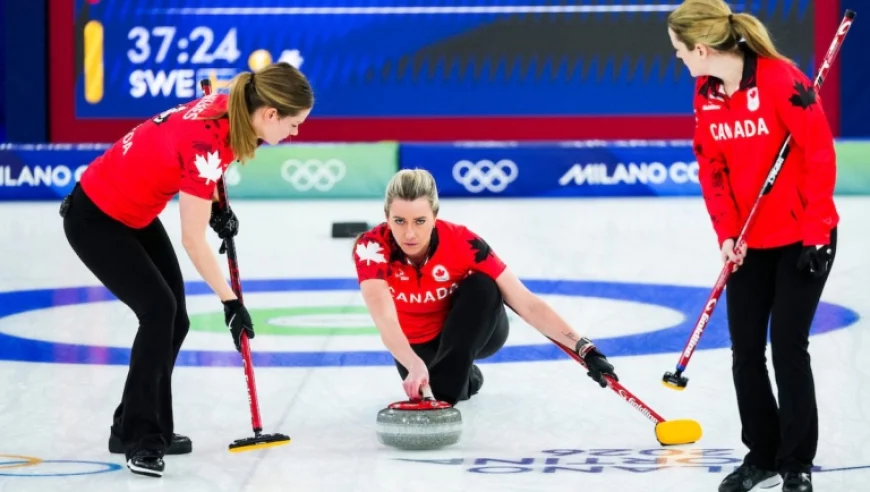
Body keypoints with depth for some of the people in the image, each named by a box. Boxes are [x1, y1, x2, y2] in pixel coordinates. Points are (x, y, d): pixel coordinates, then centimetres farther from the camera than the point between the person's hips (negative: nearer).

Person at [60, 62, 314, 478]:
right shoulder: (207, 142, -33)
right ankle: (139, 439, -8)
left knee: (174, 320, 7)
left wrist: (216, 205, 0)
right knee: (159, 310, -16)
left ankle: (134, 427, 20)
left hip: (135, 213, 9)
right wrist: (231, 303, -19)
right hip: (95, 219, -9)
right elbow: (193, 240, -27)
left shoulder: (228, 108, -10)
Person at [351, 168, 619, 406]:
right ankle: (464, 376, 11)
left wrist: (584, 349, -42)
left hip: (474, 332, -2)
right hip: (418, 344, 2)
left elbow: (526, 303, -31)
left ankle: (446, 390, -22)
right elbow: (386, 322, -43)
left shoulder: (461, 243, -30)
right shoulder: (372, 247, -30)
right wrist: (415, 367, -62)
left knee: (482, 286, -30)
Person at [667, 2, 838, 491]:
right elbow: (712, 167, 6)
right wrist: (726, 232, -5)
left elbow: (820, 154, -18)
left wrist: (816, 232, -16)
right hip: (750, 243, 6)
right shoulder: (705, 93, 1)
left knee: (788, 346, -4)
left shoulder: (781, 79, -20)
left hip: (801, 239, -6)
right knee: (745, 349, 6)